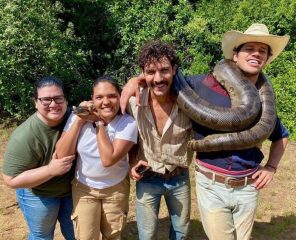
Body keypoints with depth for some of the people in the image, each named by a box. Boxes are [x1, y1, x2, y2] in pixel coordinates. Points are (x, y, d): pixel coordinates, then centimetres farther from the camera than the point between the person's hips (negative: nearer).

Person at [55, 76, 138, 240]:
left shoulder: (128, 123, -21)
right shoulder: (78, 117, -14)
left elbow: (108, 159, -28)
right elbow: (62, 154, -20)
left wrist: (100, 123, -26)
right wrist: (79, 120, -25)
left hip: (116, 188, 0)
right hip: (83, 188, 1)